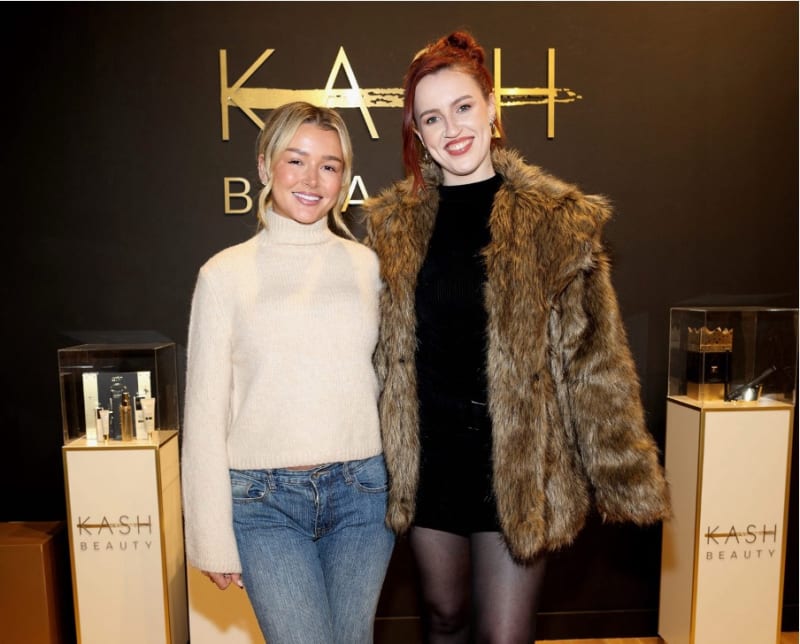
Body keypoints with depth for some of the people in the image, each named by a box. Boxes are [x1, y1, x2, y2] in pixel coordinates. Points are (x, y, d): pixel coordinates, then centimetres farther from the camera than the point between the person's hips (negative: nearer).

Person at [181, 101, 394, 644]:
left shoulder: (368, 265, 3)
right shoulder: (225, 273, -3)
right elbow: (206, 414, -1)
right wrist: (213, 537, 0)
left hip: (363, 492, 2)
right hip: (265, 501, -1)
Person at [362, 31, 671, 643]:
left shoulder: (558, 219, -6)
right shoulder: (393, 224, 1)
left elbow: (595, 355, -5)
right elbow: (386, 353, 7)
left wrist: (625, 477, -4)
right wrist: (376, 463, 8)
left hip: (523, 465, -2)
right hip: (429, 458, 3)